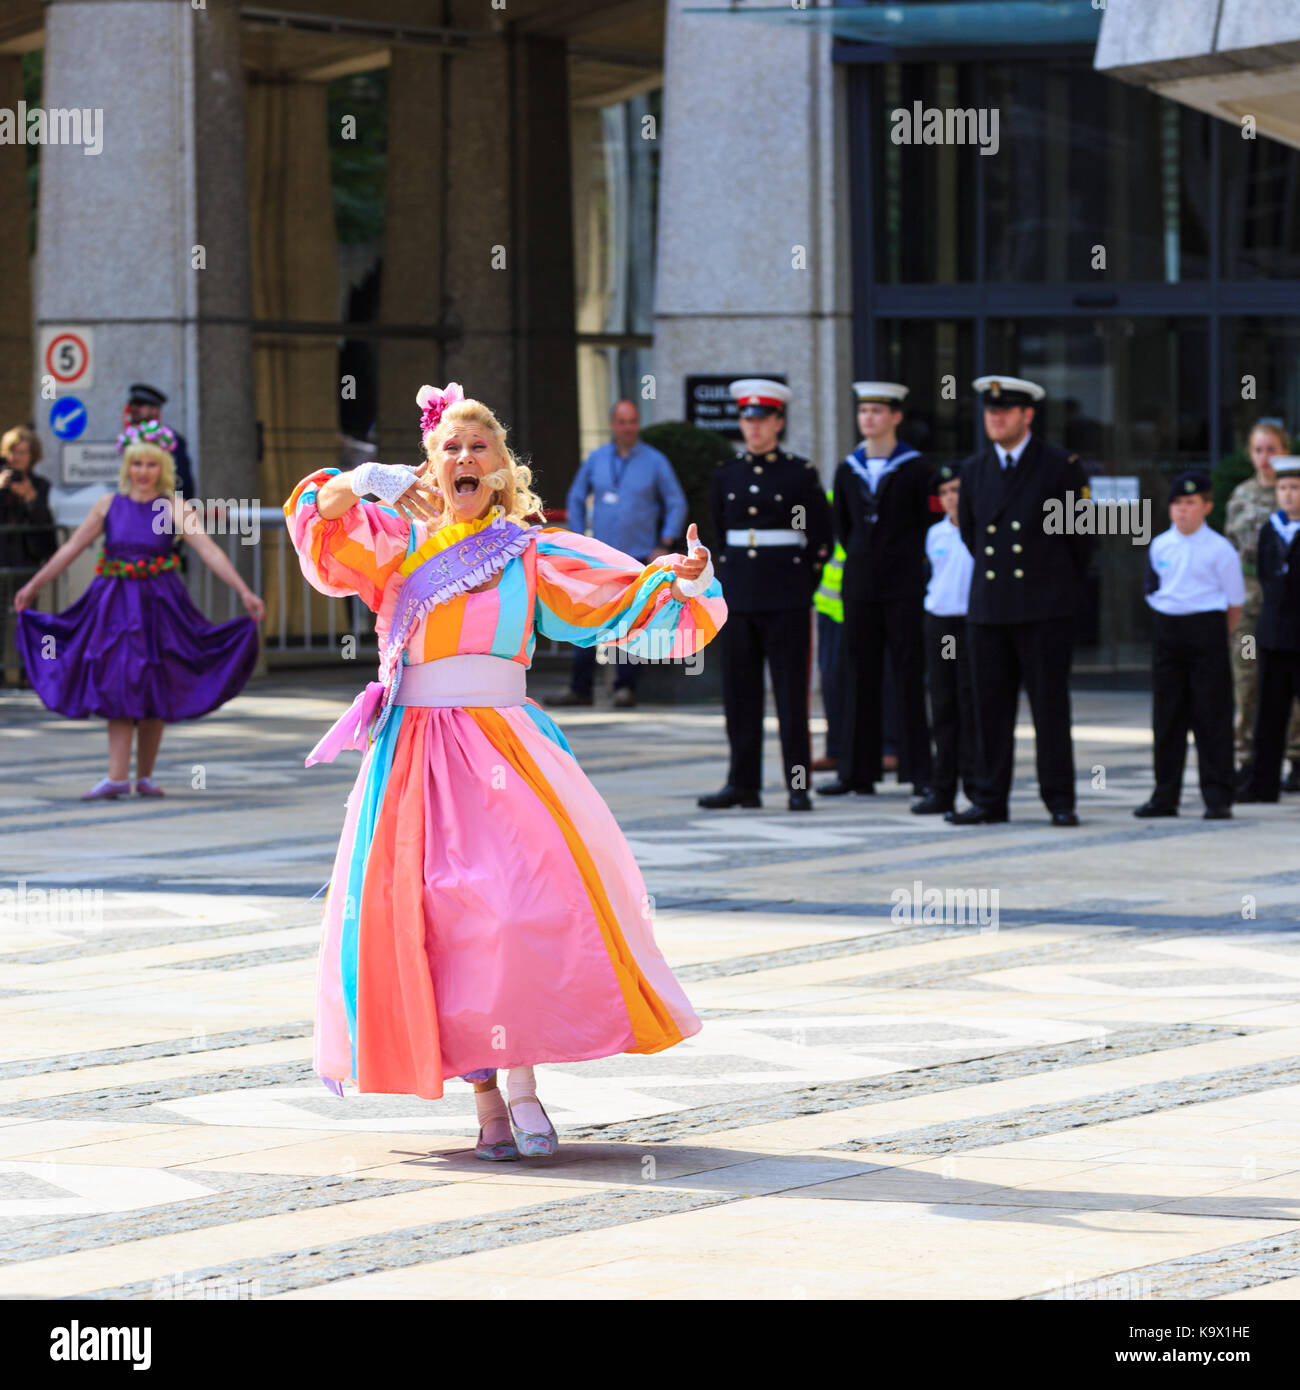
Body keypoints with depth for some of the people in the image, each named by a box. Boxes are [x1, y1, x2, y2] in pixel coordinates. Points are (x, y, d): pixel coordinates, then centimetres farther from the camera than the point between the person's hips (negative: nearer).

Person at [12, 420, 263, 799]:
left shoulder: (173, 509, -3)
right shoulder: (108, 505, 4)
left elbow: (209, 551, -11)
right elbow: (71, 548, 11)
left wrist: (244, 592, -21)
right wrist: (33, 586, 14)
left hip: (157, 606, -1)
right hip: (114, 606, 1)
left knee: (153, 694, 3)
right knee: (117, 688, -5)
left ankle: (145, 776, 15)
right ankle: (117, 778, -8)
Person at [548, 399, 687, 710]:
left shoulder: (655, 461, 1)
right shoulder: (596, 459, 7)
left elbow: (677, 504, 3)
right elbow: (576, 499, 16)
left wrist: (664, 546, -5)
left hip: (639, 557, -2)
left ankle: (625, 688, 5)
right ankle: (579, 689, 2)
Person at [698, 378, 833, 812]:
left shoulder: (801, 474, 0)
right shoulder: (727, 476, 10)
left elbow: (822, 539, 5)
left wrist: (800, 584, 5)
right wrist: (735, 577, 15)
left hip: (787, 600, -4)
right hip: (739, 597, 4)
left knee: (791, 694, -2)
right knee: (740, 694, 4)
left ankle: (798, 787, 1)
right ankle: (743, 784, 9)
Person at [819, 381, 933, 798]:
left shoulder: (915, 470, -3)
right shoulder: (847, 471, 9)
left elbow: (930, 525, 3)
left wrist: (908, 565, 4)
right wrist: (863, 560, 13)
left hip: (904, 589, -4)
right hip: (860, 587, 4)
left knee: (909, 680, -3)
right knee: (861, 680, 5)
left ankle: (920, 773, 1)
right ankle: (858, 773, 8)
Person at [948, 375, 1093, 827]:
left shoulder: (1061, 466, -2)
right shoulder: (973, 470, 11)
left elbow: (1081, 535, 4)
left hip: (1044, 608, -4)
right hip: (988, 607, 4)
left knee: (1050, 705, -3)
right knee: (990, 707, 3)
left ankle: (1060, 800, 2)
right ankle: (991, 800, 8)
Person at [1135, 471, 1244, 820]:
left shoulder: (1219, 549, -6)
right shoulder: (1159, 546, 6)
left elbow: (1235, 601, 1)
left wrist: (1217, 634, 4)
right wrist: (1168, 627, 11)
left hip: (1206, 626, -4)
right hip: (1166, 629, 4)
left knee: (1211, 716, -2)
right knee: (1166, 716, 7)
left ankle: (1218, 797, 2)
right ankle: (1165, 795, 14)